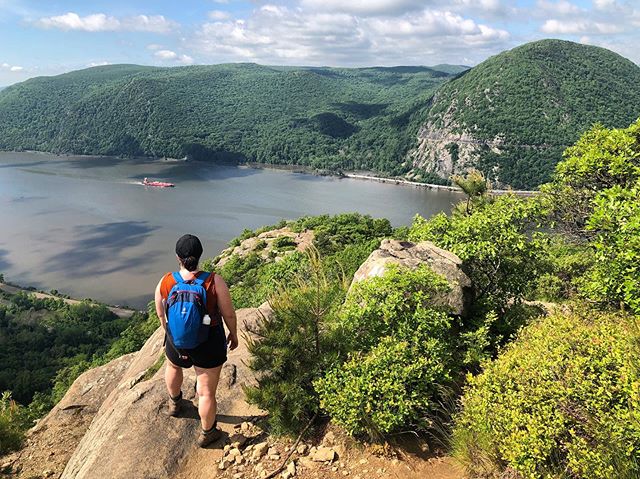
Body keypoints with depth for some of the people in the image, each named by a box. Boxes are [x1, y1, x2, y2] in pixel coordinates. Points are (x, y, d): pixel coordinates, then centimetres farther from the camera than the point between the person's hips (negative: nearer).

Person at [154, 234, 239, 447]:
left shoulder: (165, 282, -15)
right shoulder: (214, 281, -23)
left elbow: (161, 313, 2)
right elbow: (229, 313, -14)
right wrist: (234, 335, 5)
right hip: (209, 346, -3)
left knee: (173, 366, 38)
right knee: (207, 392, 15)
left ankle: (174, 402, 63)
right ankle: (207, 433, 35)